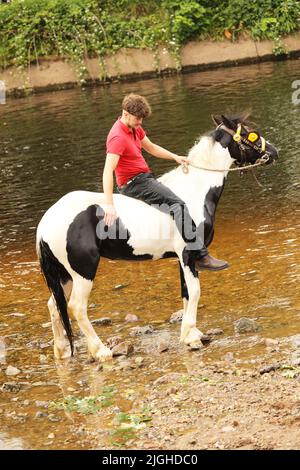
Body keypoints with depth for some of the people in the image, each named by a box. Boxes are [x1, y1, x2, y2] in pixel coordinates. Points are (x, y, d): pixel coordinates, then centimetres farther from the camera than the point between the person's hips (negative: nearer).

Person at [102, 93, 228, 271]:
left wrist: (175, 157, 17)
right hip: (134, 183, -10)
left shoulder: (135, 128, 11)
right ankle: (200, 256, -25)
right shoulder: (118, 137, -20)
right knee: (178, 204, -20)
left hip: (144, 178, 10)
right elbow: (108, 171, -28)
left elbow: (151, 148, 28)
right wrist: (109, 205, -36)